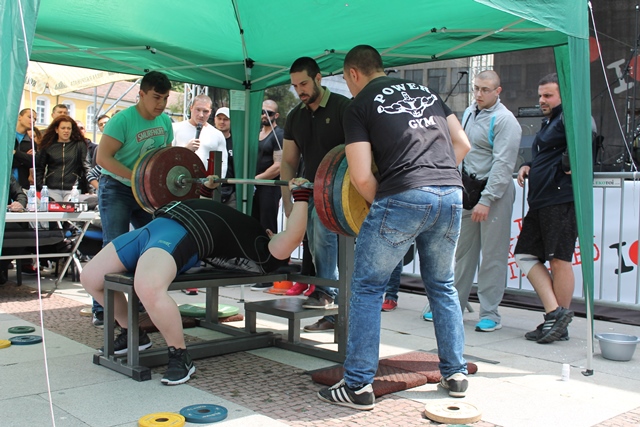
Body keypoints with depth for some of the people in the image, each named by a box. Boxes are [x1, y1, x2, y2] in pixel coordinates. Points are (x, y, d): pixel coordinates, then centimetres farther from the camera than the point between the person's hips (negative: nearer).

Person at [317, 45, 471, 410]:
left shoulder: (360, 106, 7)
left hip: (403, 197, -6)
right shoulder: (425, 90, 24)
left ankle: (358, 386, 7)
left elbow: (361, 177, -3)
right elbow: (463, 144, 19)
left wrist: (380, 202, 13)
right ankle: (456, 374, 26)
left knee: (367, 288, 6)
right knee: (443, 286, 21)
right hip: (452, 193, 6)